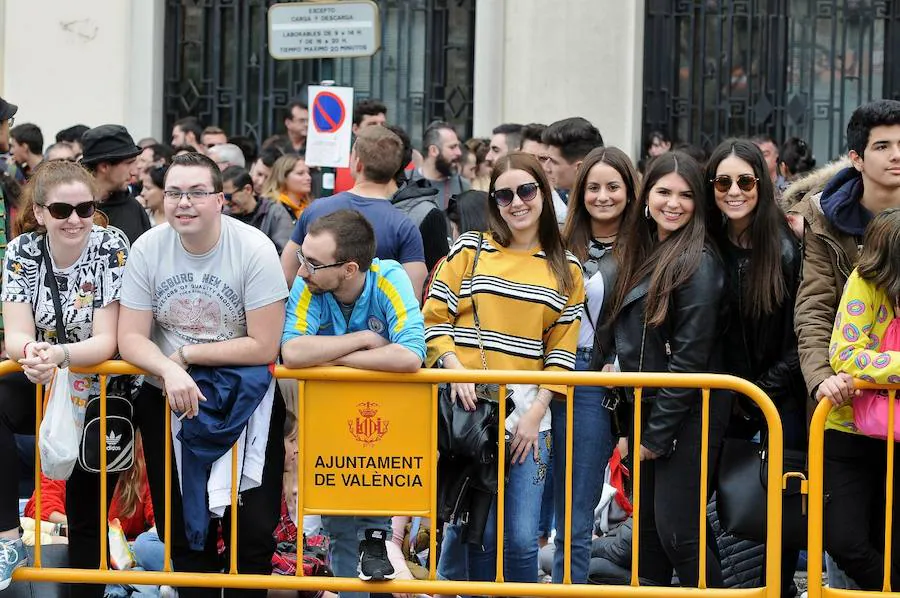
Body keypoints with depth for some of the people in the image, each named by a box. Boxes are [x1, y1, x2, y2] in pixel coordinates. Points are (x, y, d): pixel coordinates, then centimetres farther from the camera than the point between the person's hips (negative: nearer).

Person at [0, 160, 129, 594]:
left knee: (87, 517, 1)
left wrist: (58, 355, -40)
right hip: (38, 385, 2)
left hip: (98, 392, -2)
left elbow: (106, 342, -20)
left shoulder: (111, 251, -16)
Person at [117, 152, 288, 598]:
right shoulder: (148, 249, -6)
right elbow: (131, 339, -7)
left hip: (245, 398, -3)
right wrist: (170, 372, -27)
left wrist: (185, 353, -14)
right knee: (182, 529, 9)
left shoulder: (254, 249, -15)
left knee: (254, 529, -7)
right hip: (167, 396, 3)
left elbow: (264, 346, -17)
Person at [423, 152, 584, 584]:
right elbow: (434, 318, 3)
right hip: (468, 408, -2)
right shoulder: (470, 250, 5)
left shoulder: (566, 271, 11)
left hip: (526, 417, 2)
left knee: (522, 539, -1)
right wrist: (455, 369, -13)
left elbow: (562, 351, 8)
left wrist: (537, 411, -3)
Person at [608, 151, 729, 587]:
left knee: (676, 531, -10)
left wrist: (657, 434, -15)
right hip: (646, 412, 8)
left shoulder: (698, 263, -12)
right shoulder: (640, 255, 14)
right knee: (648, 531, 10)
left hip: (687, 416, -8)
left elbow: (690, 357, -16)